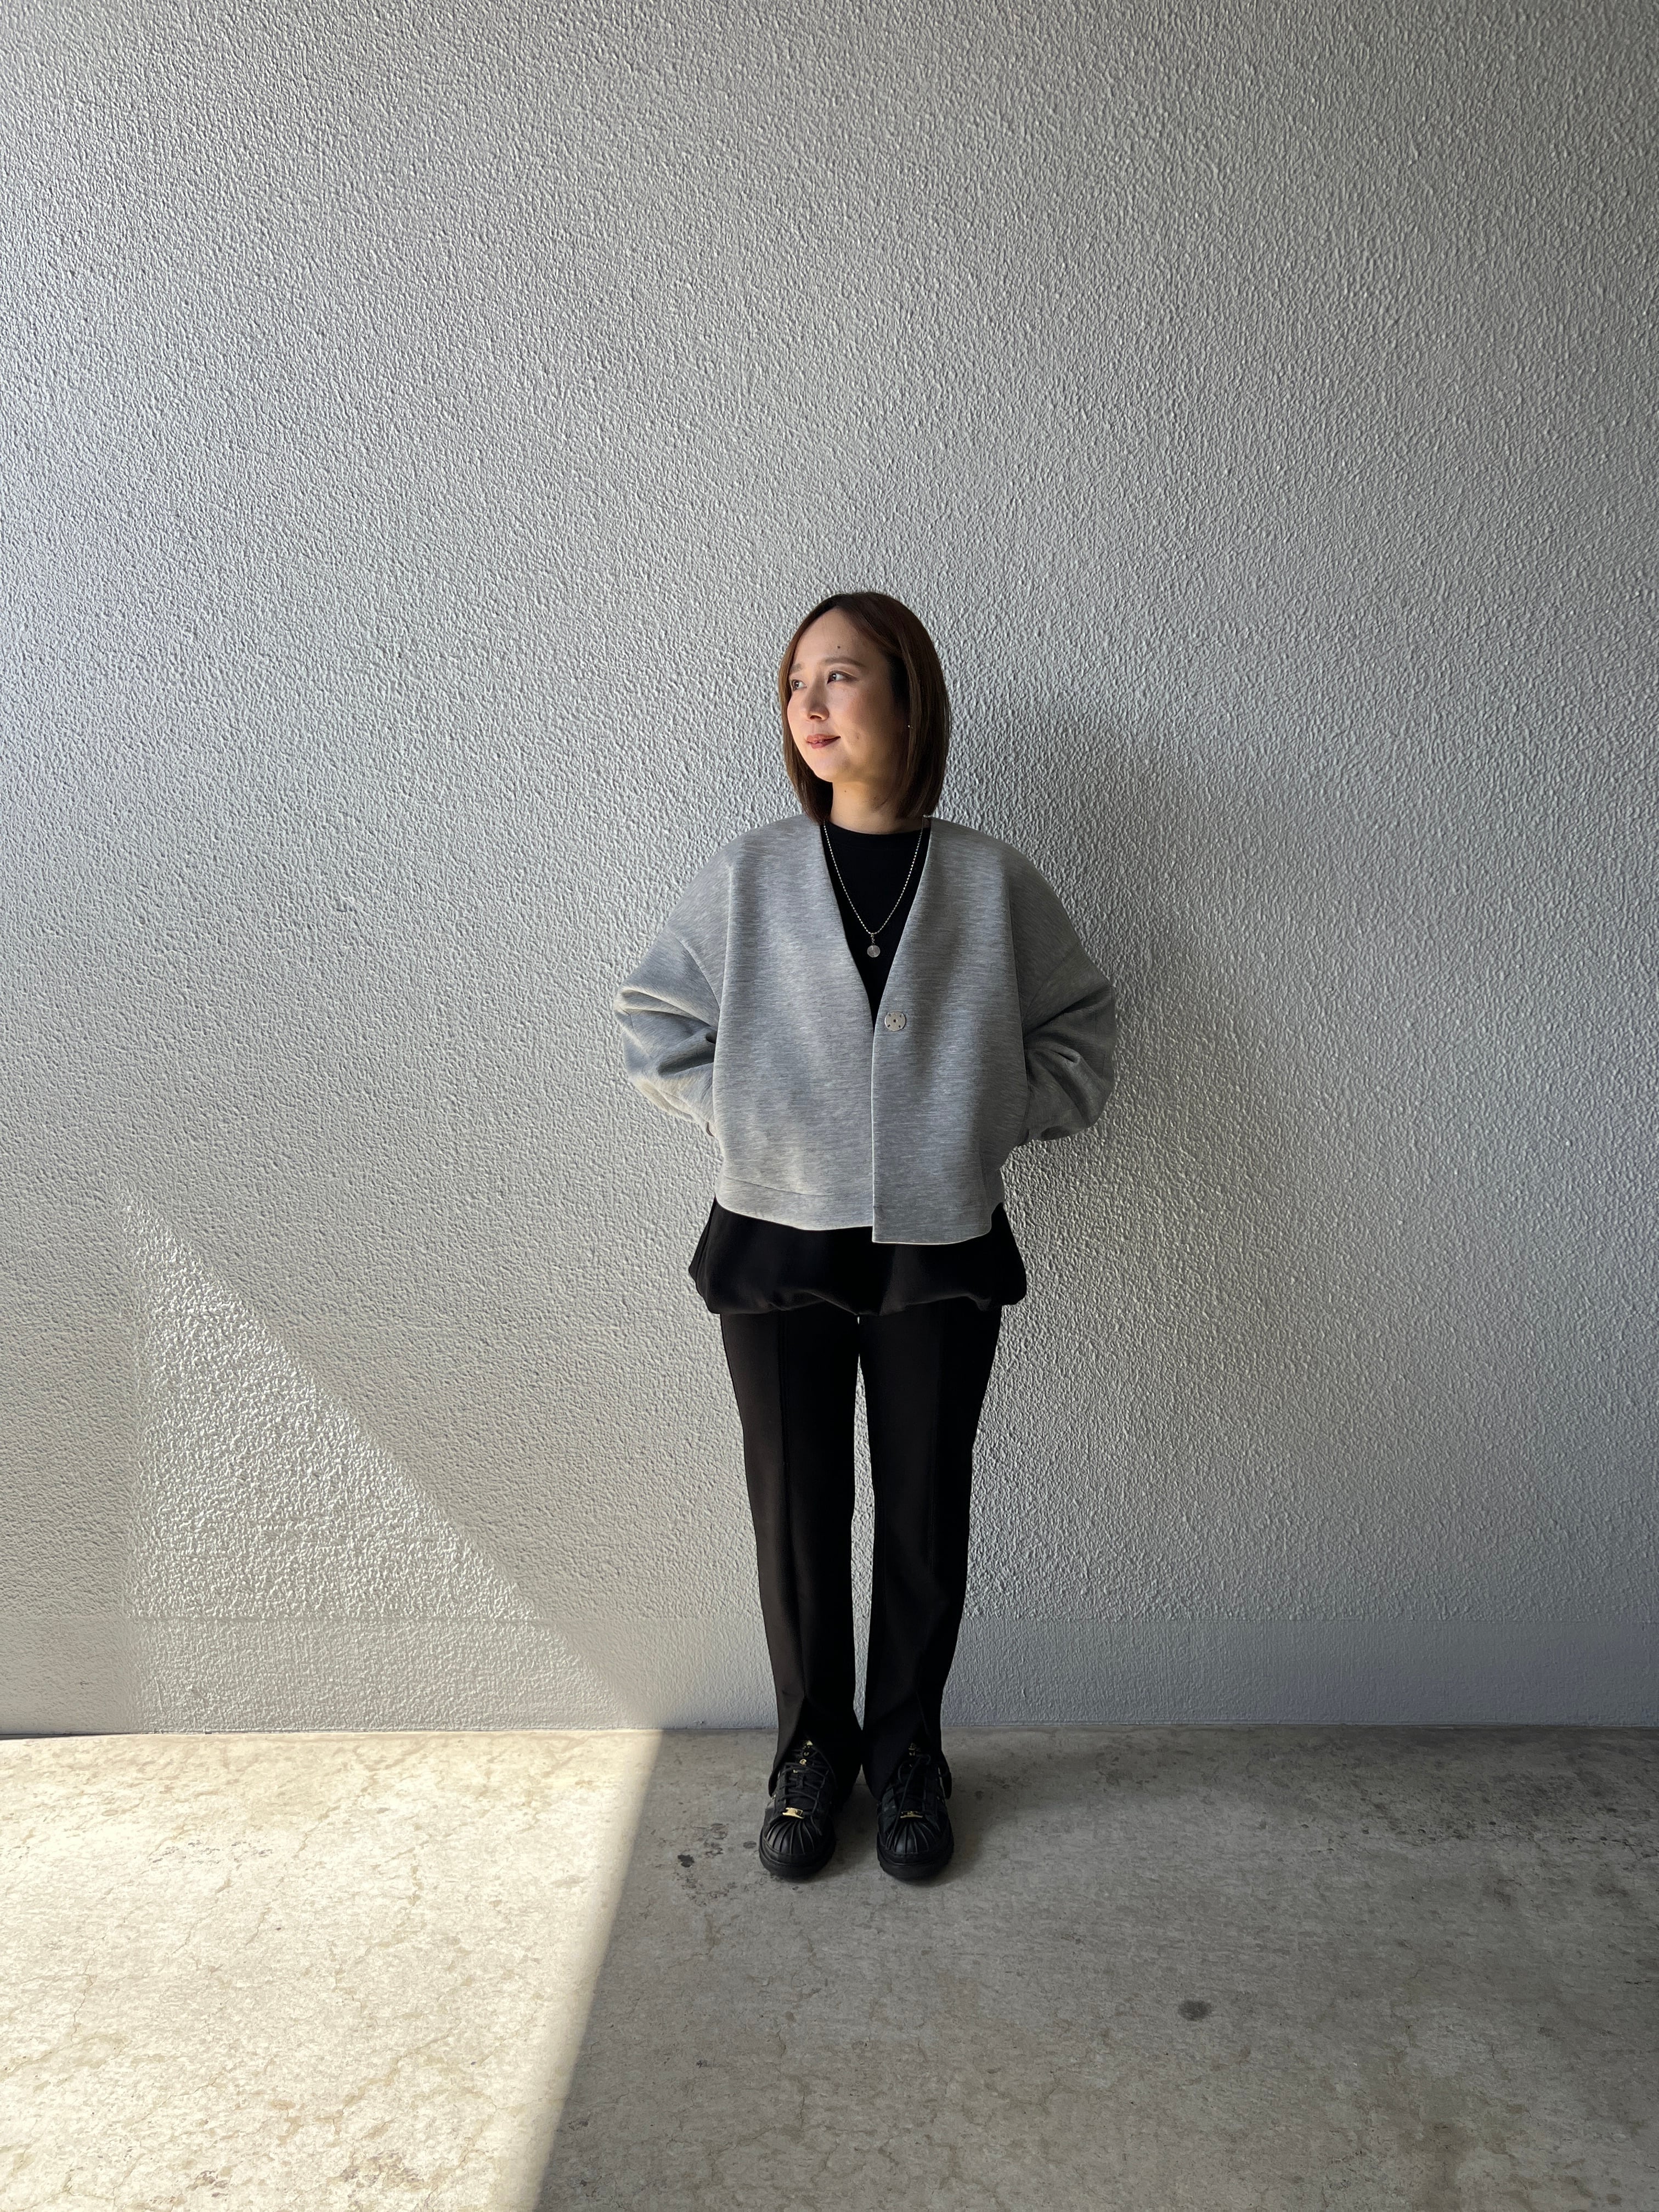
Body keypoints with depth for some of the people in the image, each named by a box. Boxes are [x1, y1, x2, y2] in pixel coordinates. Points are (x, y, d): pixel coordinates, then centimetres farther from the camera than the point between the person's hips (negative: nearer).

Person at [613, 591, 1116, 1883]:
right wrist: (739, 1120, -3)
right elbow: (653, 1022, 7)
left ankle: (908, 1748, 32)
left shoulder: (991, 881, 0)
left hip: (941, 1248, 0)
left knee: (926, 1510, 11)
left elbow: (1081, 1027, 9)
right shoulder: (749, 876, 0)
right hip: (780, 1243, 0)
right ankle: (813, 1745, 32)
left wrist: (996, 1118, -2)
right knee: (797, 1511, 10)